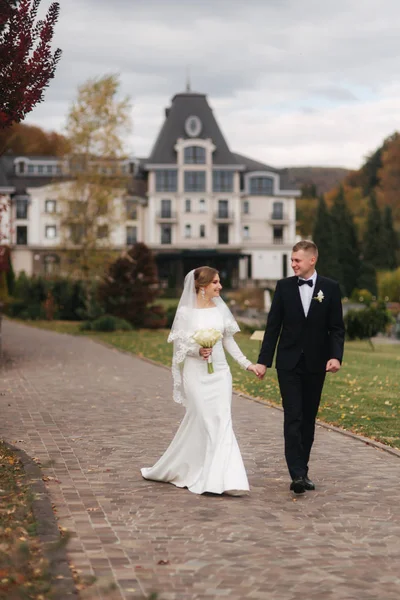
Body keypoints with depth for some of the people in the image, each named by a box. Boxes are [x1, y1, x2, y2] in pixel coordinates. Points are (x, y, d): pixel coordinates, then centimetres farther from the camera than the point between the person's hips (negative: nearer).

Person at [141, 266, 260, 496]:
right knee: (204, 422, -3)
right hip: (197, 374, -4)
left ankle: (226, 480, -2)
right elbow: (179, 345, -3)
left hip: (220, 373, 4)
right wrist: (198, 350, -21)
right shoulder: (186, 312, -5)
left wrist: (247, 363, 6)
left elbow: (229, 340, 12)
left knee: (222, 422, -2)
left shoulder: (221, 309, 7)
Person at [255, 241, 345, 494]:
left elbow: (337, 328, 0)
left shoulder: (330, 288, 0)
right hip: (289, 363, -1)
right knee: (293, 417, -9)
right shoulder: (284, 286, 2)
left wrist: (336, 356, -15)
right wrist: (264, 360, 0)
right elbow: (273, 326, 3)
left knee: (309, 419, 8)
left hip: (316, 364, 1)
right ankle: (297, 474, -14)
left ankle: (302, 470, 18)